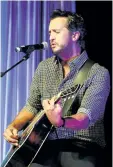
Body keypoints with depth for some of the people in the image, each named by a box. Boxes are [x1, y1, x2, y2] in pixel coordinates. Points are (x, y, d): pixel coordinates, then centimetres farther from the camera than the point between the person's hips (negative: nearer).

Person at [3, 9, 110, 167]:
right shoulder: (44, 67, 9)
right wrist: (14, 126, -1)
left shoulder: (98, 73, -9)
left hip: (82, 145, -3)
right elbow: (32, 106, 17)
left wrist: (60, 122, -42)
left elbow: (87, 117, -22)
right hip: (47, 144, 4)